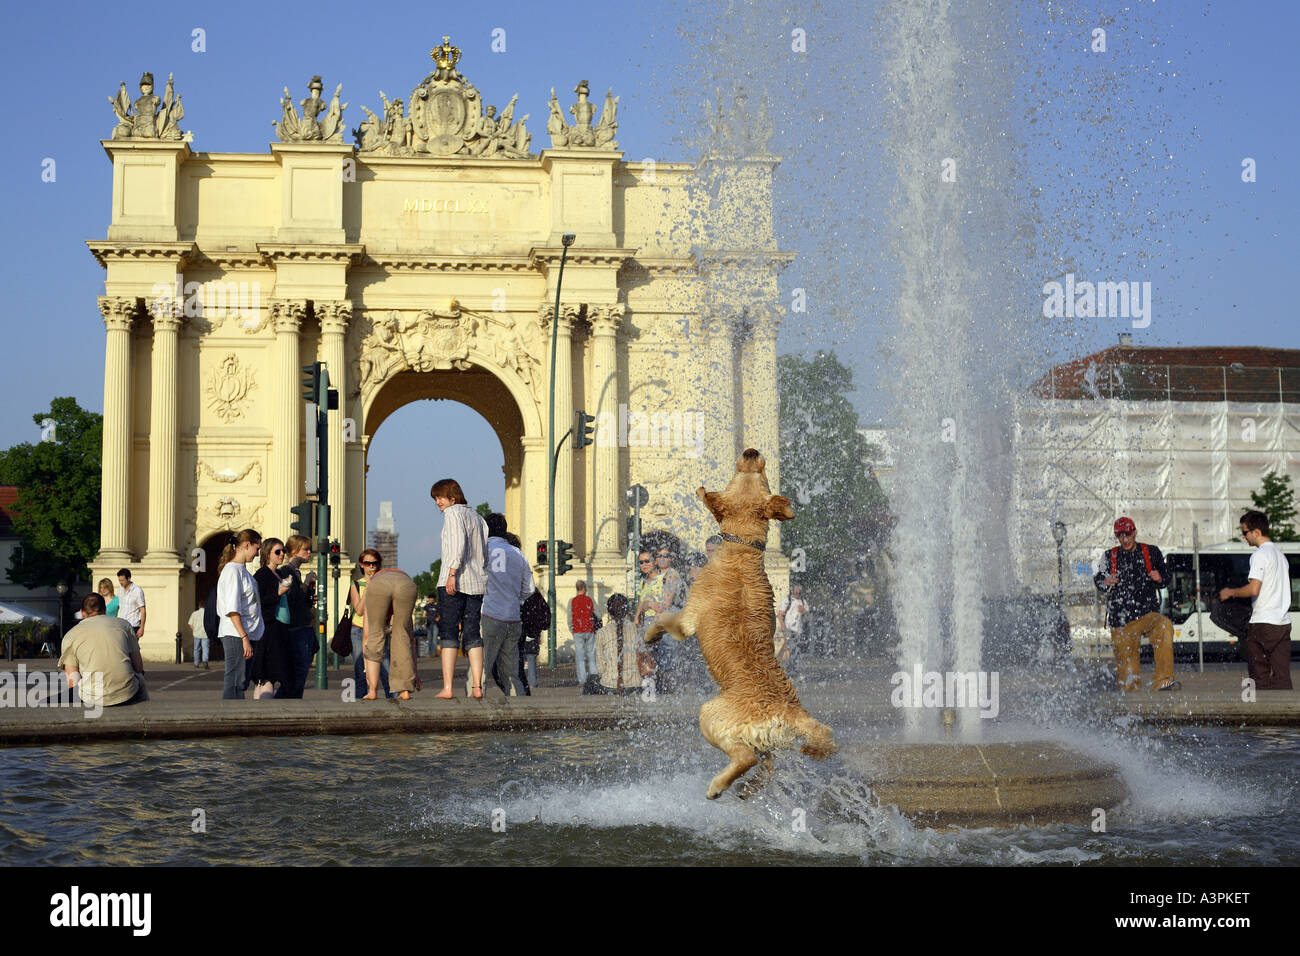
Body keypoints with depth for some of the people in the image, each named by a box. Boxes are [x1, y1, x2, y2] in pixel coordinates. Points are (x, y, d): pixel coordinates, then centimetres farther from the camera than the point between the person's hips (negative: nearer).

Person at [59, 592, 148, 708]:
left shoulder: (70, 635, 9)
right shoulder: (123, 624, 11)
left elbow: (72, 682, 1)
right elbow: (138, 666, 11)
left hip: (92, 699, 0)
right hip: (128, 693, 0)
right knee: (139, 674, 34)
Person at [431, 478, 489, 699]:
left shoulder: (453, 513, -3)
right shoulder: (477, 516, 20)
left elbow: (458, 542, -18)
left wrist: (452, 573, -22)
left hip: (455, 581, -7)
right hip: (477, 582, 7)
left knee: (448, 632, -4)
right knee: (472, 633, 7)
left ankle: (447, 687, -9)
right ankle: (477, 687, -1)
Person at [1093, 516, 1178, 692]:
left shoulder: (1151, 553, 9)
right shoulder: (1110, 557, 10)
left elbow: (1166, 577, 20)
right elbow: (1098, 580, 19)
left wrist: (1160, 579, -5)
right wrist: (1106, 583, -5)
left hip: (1148, 614, -1)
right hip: (1121, 621, 1)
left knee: (1165, 626, -34)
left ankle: (1164, 680, -35)